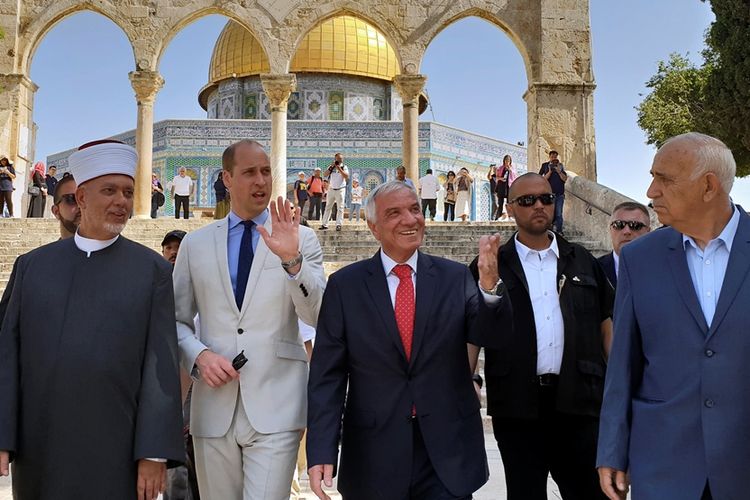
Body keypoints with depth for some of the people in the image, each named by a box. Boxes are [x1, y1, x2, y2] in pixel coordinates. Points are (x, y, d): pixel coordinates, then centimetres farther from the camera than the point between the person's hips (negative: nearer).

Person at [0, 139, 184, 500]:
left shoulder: (154, 270, 1)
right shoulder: (32, 265, 8)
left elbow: (161, 365, -4)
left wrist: (155, 454, -10)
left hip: (115, 453, -2)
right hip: (37, 450, 2)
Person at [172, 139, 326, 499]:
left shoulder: (301, 238, 1)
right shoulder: (195, 244, 8)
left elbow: (317, 316, -8)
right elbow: (177, 320, 12)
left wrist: (291, 259, -22)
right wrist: (199, 355, -7)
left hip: (275, 405, -2)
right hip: (214, 405, 3)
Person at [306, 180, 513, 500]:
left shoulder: (455, 277, 2)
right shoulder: (344, 285, -1)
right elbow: (328, 375, -3)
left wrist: (490, 285, -26)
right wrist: (321, 451, -11)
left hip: (449, 453, 0)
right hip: (373, 459, 0)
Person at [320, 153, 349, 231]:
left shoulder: (344, 167, 0)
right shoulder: (331, 167, 9)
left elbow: (346, 176, -15)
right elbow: (325, 174, -3)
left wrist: (339, 168, -18)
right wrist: (331, 167, -13)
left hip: (340, 189, -3)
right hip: (331, 189, 3)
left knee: (340, 208, -5)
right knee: (328, 207, 6)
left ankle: (338, 224, -6)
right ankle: (324, 224, 10)